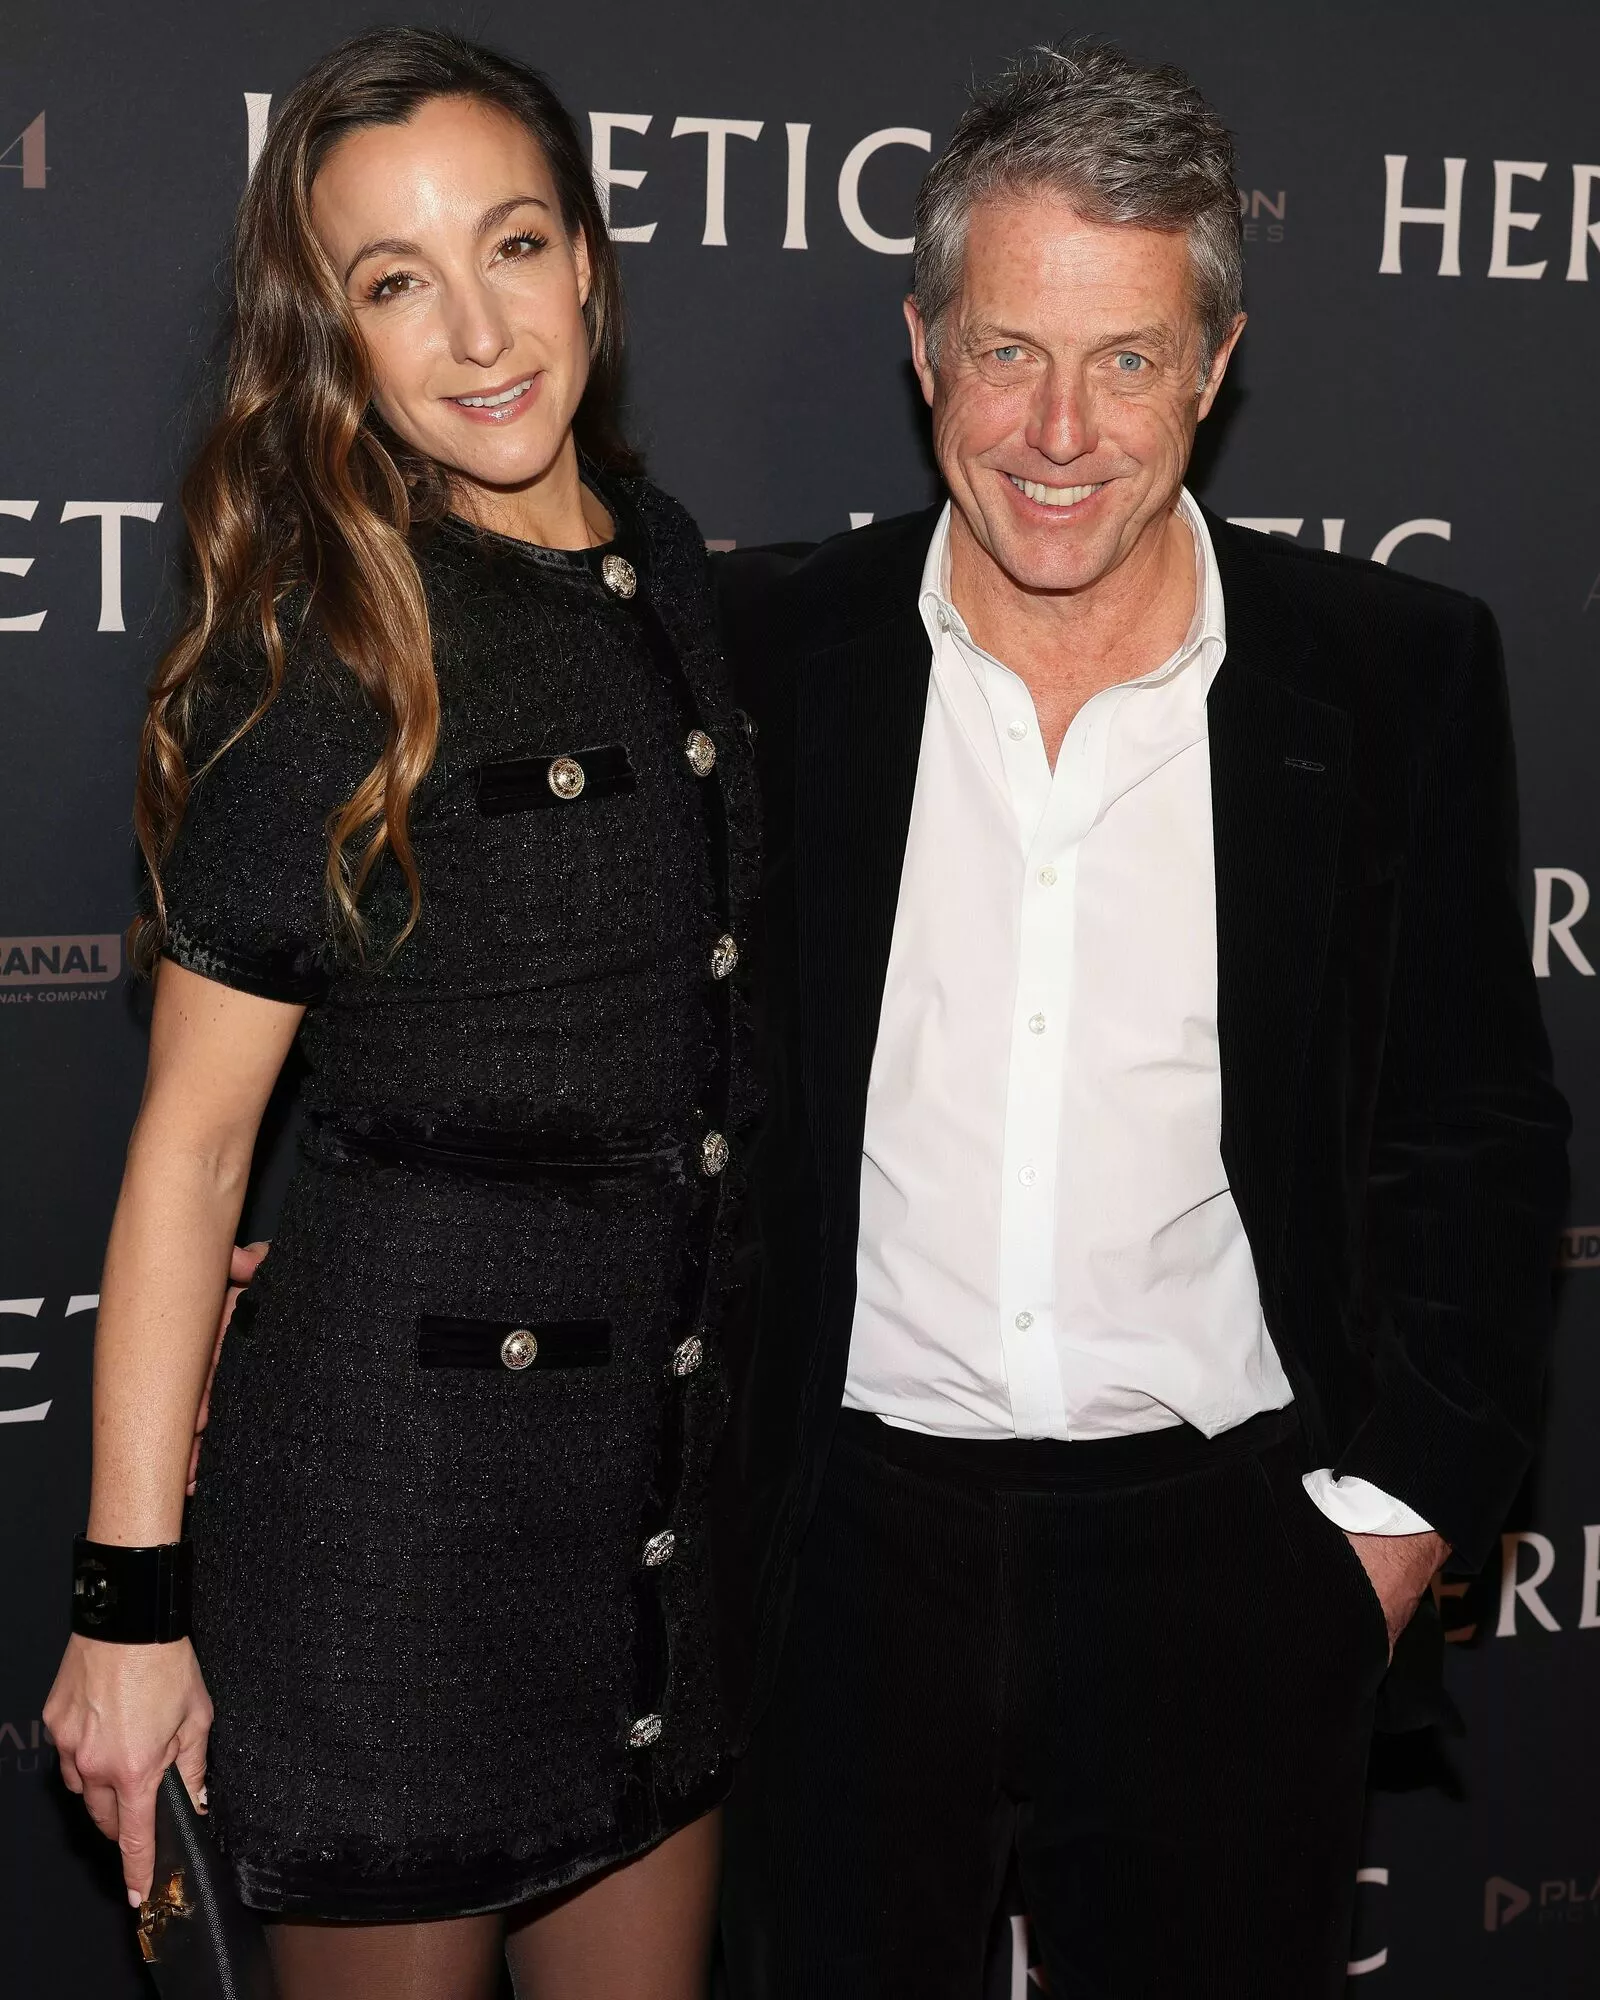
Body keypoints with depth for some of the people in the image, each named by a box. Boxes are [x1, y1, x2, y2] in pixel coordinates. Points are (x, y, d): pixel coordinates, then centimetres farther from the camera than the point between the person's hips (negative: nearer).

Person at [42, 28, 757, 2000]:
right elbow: (190, 1138, -13)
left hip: (670, 1445, 6)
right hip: (399, 1454, -6)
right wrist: (130, 1605, -12)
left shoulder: (666, 567, 5)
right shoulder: (322, 662, -15)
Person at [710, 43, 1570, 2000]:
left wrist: (1397, 1511, -2)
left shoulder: (1399, 673, -4)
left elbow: (1475, 1137, 1)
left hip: (1228, 1563, 0)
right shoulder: (768, 649, -3)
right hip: (852, 1557, 1)